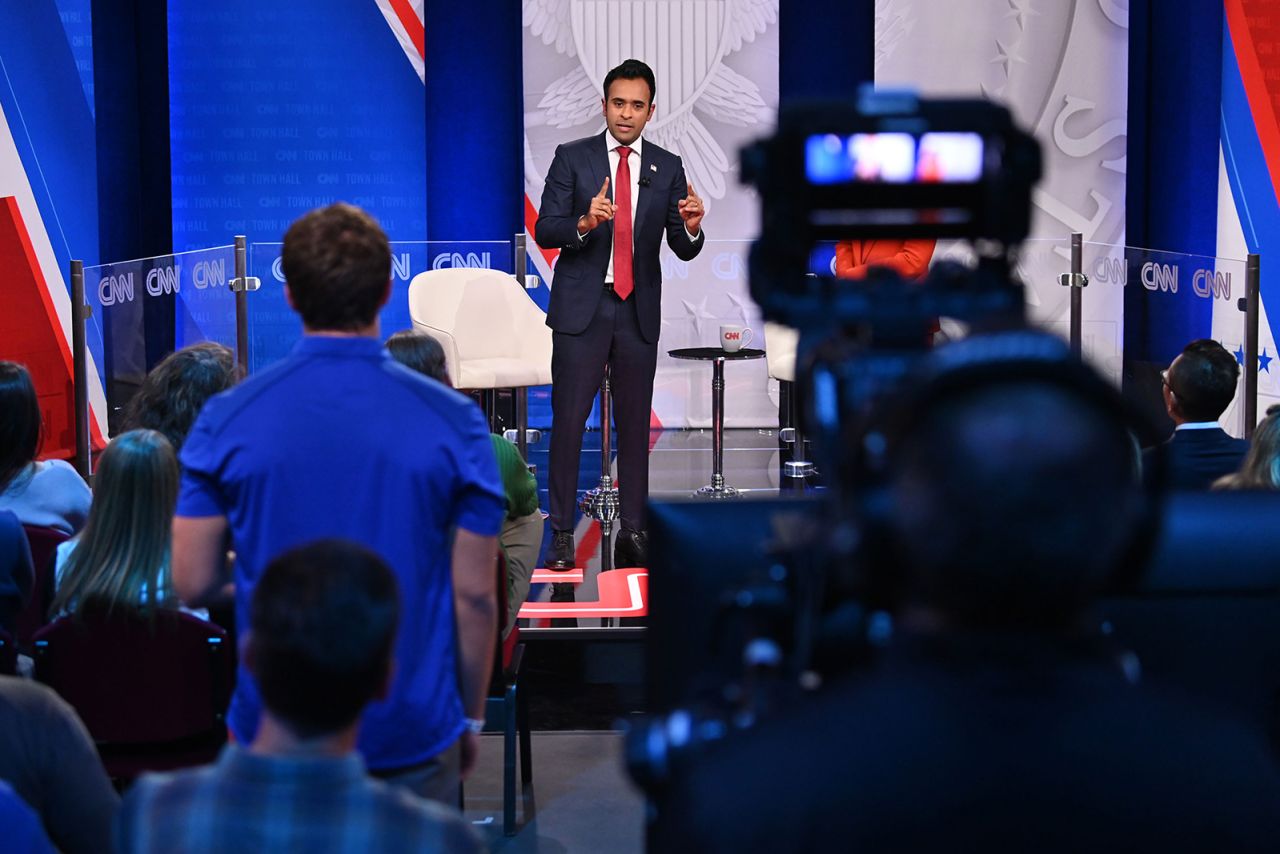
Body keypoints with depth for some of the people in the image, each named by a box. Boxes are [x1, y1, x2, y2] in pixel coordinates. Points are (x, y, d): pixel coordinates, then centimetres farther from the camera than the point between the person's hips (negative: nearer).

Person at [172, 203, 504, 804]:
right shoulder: (452, 421, -8)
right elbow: (474, 594, -6)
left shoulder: (227, 420, -7)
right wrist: (470, 717, 8)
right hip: (413, 733, -1)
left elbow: (192, 583, -3)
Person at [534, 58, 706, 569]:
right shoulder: (572, 158, 1)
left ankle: (633, 533, 14)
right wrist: (584, 223, -25)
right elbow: (545, 231, -6)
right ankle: (561, 535, 2)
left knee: (635, 423, 7)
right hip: (582, 308, -2)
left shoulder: (668, 168, 6)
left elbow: (684, 250, 2)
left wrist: (691, 226, -21)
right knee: (568, 421, -4)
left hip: (639, 312, 2)